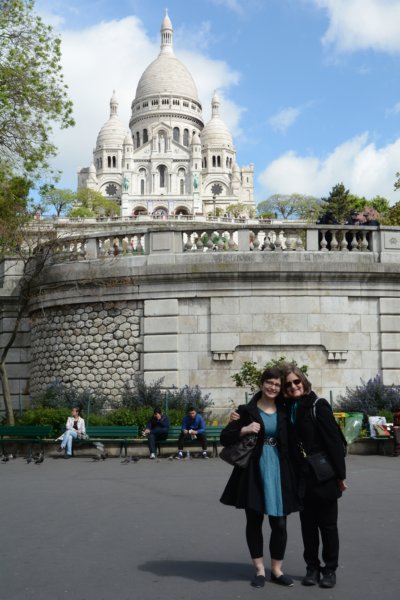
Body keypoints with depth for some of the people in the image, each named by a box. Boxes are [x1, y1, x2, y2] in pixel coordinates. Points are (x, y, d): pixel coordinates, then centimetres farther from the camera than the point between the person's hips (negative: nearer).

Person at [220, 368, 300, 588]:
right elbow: (225, 438, -4)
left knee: (279, 523, 2)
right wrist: (243, 429, -19)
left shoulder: (284, 412, 7)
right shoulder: (247, 410, -1)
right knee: (254, 521, 7)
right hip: (253, 471, -2)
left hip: (278, 470, 2)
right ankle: (259, 569, 19)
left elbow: (291, 440, 12)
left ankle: (276, 569, 17)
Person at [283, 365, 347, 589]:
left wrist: (340, 475, -13)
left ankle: (330, 569, 16)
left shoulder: (318, 406, -10)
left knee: (327, 524, 5)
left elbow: (334, 441, -12)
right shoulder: (289, 409, 6)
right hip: (303, 478, 5)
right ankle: (312, 567, 22)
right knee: (308, 524, 11)